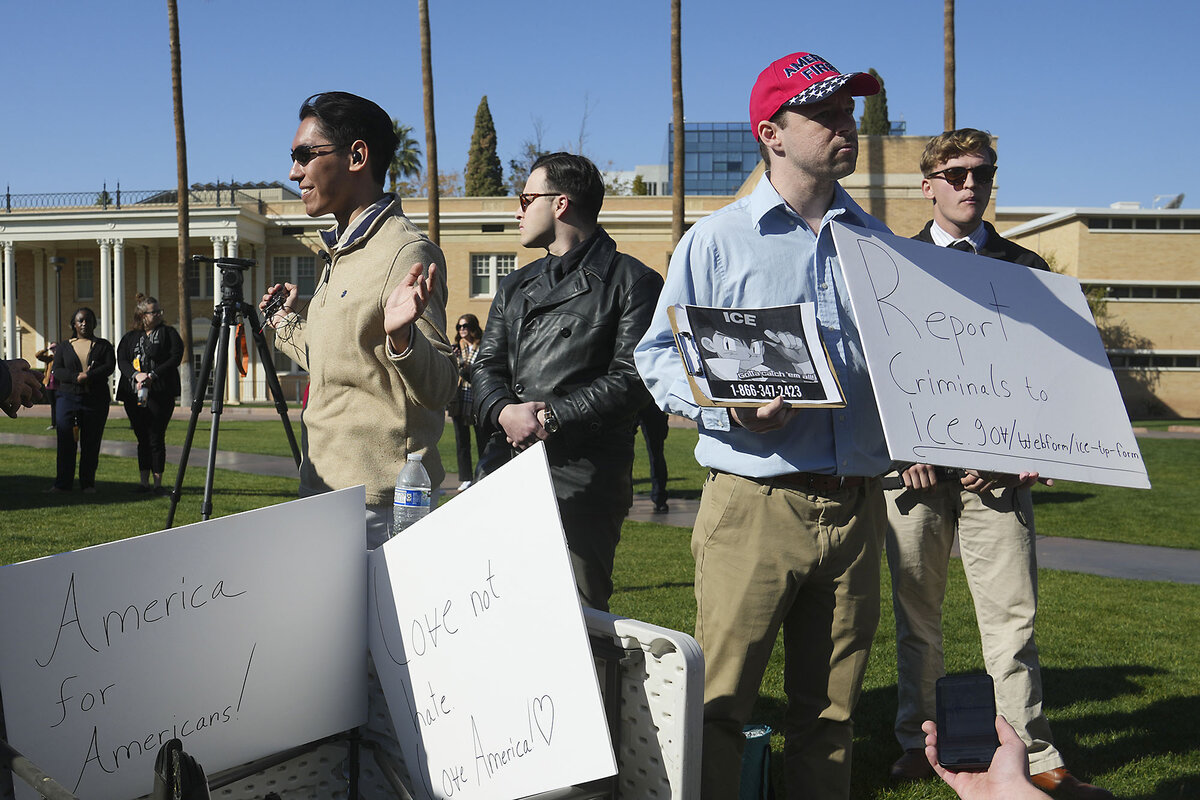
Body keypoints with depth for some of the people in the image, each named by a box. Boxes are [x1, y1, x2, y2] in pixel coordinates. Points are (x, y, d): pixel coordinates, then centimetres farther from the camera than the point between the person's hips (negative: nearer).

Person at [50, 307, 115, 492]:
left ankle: (88, 483, 6)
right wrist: (76, 377, -15)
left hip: (96, 399, -1)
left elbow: (110, 366, -3)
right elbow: (57, 371, 3)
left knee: (91, 443, 0)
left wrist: (88, 376, -17)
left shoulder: (103, 345, 12)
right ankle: (62, 483, 0)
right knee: (65, 442, -5)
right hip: (69, 398, 1)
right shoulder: (64, 347, 14)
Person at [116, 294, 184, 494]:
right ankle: (144, 481, 13)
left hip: (160, 394, -3)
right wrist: (136, 374, -14)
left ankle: (157, 483, 1)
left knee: (156, 438, -6)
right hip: (134, 394, 4)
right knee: (142, 438, 8)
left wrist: (153, 375, -14)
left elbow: (175, 358, -5)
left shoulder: (169, 333, 6)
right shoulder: (129, 338, 15)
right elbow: (121, 361, 5)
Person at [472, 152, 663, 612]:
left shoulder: (631, 281, 1)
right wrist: (504, 411, -8)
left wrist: (552, 417, -15)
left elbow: (631, 379, -9)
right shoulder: (515, 287, 22)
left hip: (584, 475, -6)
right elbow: (486, 366, 14)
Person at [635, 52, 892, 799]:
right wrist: (729, 406, -16)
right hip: (754, 503, -4)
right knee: (718, 702, -2)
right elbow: (660, 356, 1)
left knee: (832, 707, 12)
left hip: (857, 505, 4)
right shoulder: (716, 240, 2)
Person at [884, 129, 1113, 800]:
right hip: (917, 463, 0)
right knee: (917, 612, 8)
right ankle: (919, 742, 22)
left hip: (997, 468, 0)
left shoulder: (1025, 268, 11)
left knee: (1013, 615, -2)